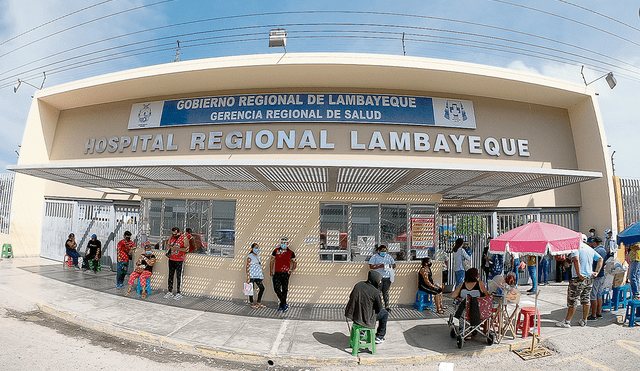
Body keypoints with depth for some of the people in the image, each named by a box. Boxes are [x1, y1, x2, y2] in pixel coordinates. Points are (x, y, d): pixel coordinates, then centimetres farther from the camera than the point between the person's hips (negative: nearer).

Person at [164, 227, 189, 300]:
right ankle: (170, 292, 19)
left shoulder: (184, 238, -8)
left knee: (179, 277, -1)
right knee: (170, 276, 9)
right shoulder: (171, 237, 9)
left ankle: (178, 293, 7)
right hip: (171, 259, 6)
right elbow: (169, 246, 22)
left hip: (180, 260, -5)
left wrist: (176, 248, -20)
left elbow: (186, 249, -12)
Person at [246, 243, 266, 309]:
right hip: (252, 276, -7)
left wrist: (262, 275, 18)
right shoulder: (250, 257, -10)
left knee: (262, 288, 5)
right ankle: (252, 304, 16)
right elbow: (247, 267, -12)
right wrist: (248, 277, -17)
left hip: (257, 276, 7)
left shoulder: (258, 256, 13)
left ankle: (258, 303, 17)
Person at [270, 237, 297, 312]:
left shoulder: (291, 253, 4)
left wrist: (292, 270, -5)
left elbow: (294, 263, 12)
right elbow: (271, 261, 13)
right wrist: (271, 271, 7)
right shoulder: (276, 251, 7)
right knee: (276, 288, -7)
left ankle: (282, 305, 16)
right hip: (277, 273, 1)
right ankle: (284, 304, 2)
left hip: (285, 273, -1)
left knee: (284, 289, 2)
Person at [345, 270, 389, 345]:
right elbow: (379, 308, -9)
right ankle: (379, 337, 29)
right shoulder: (375, 292, -19)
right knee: (385, 314, 18)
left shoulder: (359, 284, -2)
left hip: (353, 314, 6)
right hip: (365, 318, -6)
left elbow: (350, 297, 10)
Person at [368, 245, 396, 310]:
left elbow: (394, 265, 19)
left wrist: (390, 266, -5)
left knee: (386, 292, 2)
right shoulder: (375, 257, 1)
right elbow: (370, 266, -7)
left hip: (387, 278, 3)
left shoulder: (388, 256, 14)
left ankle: (387, 306, 6)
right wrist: (380, 266, -16)